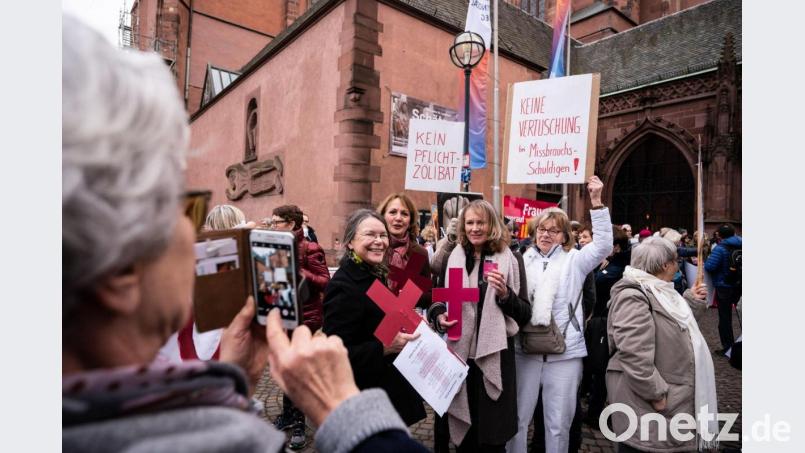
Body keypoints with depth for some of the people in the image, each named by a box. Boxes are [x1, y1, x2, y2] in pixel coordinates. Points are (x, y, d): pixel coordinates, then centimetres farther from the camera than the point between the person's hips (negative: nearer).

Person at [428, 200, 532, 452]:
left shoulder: (511, 259, 0)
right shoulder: (450, 257, 4)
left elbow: (524, 314, 0)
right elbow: (435, 299, 11)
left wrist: (505, 294, -18)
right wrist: (438, 317, -9)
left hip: (494, 356, -1)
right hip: (459, 354, 2)